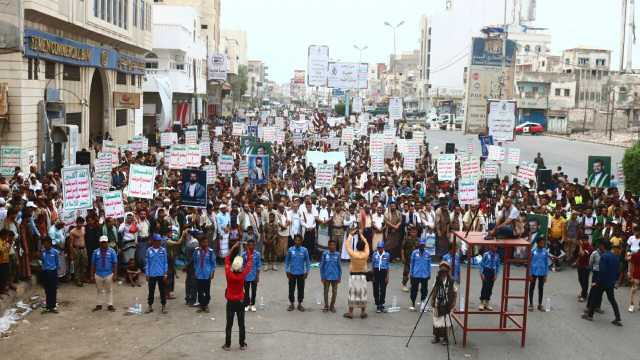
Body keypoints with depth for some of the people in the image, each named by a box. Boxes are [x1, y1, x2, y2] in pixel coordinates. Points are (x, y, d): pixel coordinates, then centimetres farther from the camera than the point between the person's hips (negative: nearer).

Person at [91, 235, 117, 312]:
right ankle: (99, 305, 21)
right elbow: (93, 264, 4)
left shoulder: (111, 251, -3)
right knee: (99, 291, 11)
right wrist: (92, 275, 1)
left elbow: (115, 264, -4)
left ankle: (110, 305, 14)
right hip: (98, 275, 2)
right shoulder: (96, 252, 2)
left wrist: (115, 275, -8)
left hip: (109, 275, -2)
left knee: (109, 290, 7)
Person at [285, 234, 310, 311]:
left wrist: (306, 272, -2)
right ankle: (291, 304, 19)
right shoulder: (290, 250, -3)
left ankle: (300, 304, 21)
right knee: (291, 289, 6)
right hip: (292, 273, 0)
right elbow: (287, 261, 4)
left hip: (301, 273, 0)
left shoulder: (304, 250, -4)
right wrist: (287, 271, -1)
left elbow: (307, 261, 3)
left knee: (301, 289, 6)